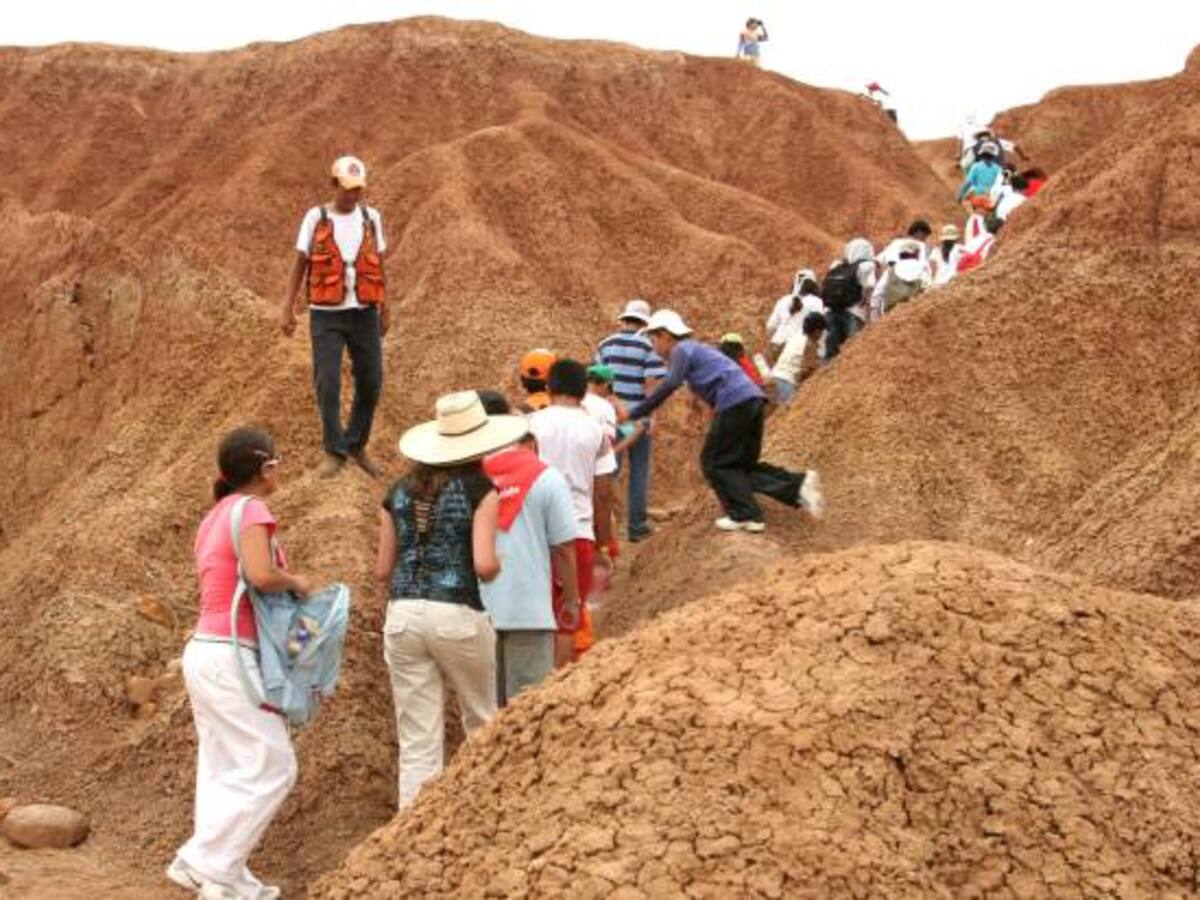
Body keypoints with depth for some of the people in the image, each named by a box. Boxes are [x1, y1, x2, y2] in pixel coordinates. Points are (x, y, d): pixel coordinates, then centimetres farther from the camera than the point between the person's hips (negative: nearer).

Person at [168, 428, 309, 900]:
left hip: (203, 650, 9)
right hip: (228, 655, -9)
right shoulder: (250, 510, -12)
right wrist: (297, 582, -8)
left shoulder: (215, 516, 16)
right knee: (271, 766, -4)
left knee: (224, 771, 11)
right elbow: (262, 575, -26)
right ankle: (204, 861, -3)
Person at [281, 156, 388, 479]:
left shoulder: (371, 217, 5)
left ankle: (357, 444, 24)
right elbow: (299, 264, 1)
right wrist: (287, 310, -6)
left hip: (364, 313, 3)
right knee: (327, 384, -7)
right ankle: (334, 452, 6)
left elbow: (378, 267, 11)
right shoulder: (315, 218, -2)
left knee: (370, 382, 5)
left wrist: (385, 311, 12)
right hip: (327, 315, -2)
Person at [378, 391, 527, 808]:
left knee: (417, 743, 6)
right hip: (458, 615, -3)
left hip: (402, 616, 3)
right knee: (482, 724, 20)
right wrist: (499, 566, 7)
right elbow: (485, 565, -15)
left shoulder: (400, 492, 9)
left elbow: (382, 571, 10)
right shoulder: (480, 490, -4)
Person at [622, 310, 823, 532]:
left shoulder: (681, 350, -1)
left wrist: (634, 413, -17)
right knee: (743, 464, 14)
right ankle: (798, 484, 0)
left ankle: (745, 515, -2)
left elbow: (670, 385, -16)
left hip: (735, 403, -9)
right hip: (753, 399, 9)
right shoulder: (695, 349, 28)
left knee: (714, 462, 3)